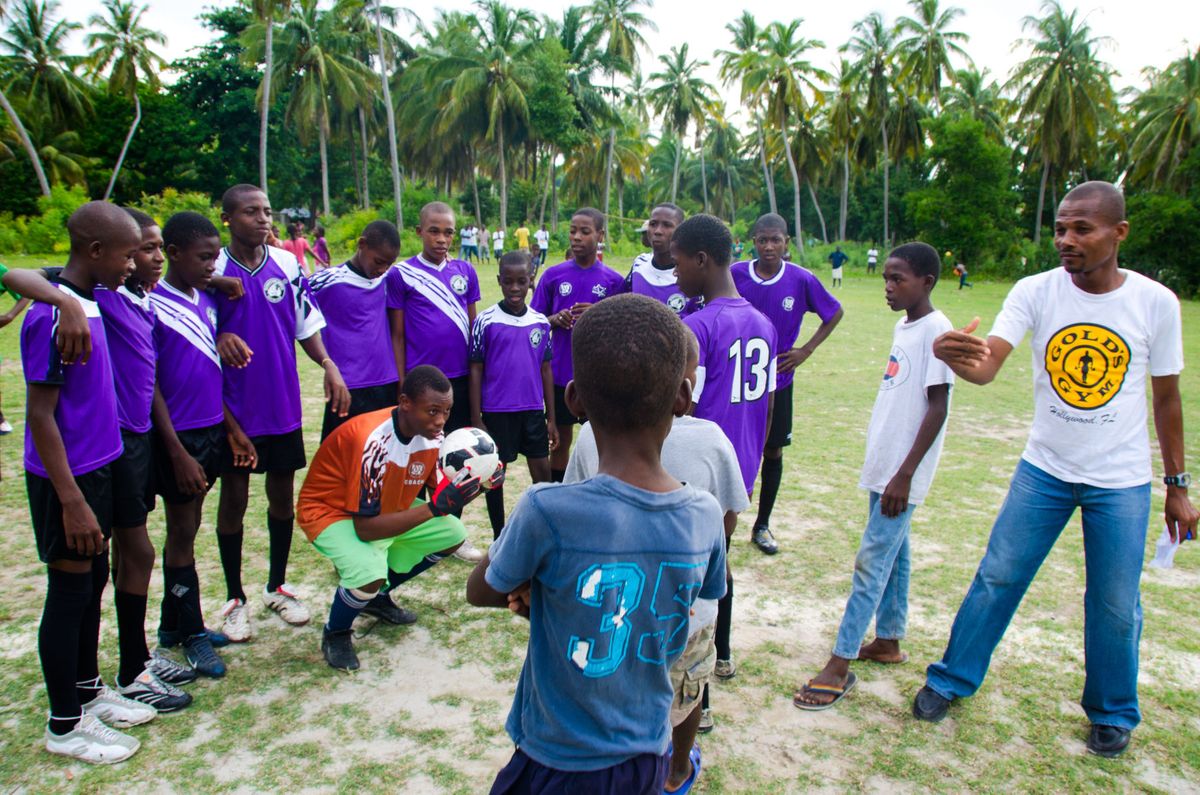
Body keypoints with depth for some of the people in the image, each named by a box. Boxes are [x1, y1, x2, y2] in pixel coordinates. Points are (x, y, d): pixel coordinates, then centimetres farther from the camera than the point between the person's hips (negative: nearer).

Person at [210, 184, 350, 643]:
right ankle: (235, 598, 23)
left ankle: (278, 586, 30)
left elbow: (306, 324, 6)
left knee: (283, 495, 12)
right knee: (234, 498, 7)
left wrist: (328, 365, -8)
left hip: (284, 406, 3)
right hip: (235, 409, -3)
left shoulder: (287, 264, 2)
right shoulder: (213, 269, -8)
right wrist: (219, 339, -25)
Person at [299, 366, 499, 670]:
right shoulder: (373, 441, -36)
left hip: (388, 505, 8)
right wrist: (435, 507, -40)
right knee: (370, 573, -33)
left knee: (453, 534, 1)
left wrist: (478, 484, -22)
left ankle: (379, 597, 19)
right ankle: (335, 633, 2)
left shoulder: (431, 434, -14)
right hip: (330, 512, -7)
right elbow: (365, 528, -36)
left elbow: (440, 489, -3)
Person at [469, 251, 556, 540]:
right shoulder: (485, 321, -6)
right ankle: (499, 538, 22)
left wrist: (551, 418, 7)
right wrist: (476, 420, -6)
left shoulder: (540, 322, 3)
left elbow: (546, 370, 8)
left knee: (542, 471, 6)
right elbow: (476, 371, -4)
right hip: (496, 412, -3)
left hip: (533, 410, 3)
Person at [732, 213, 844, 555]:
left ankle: (762, 525, 26)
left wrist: (806, 350, -1)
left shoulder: (802, 279, -8)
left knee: (773, 452, 10)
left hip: (778, 381, 1)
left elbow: (834, 313, 6)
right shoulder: (736, 274, -8)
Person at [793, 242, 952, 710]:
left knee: (872, 562, -6)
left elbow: (938, 408, -18)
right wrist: (884, 468, 19)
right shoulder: (903, 327, 11)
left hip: (902, 473, -9)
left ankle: (839, 666, -1)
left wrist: (905, 474, -20)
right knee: (892, 554, 17)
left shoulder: (936, 331, -15)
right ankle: (888, 641, 31)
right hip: (881, 465, 9)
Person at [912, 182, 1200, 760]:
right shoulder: (1035, 291, -10)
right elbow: (987, 367, -24)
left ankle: (1113, 713, 34)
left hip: (1121, 481, 0)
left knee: (1115, 605, 9)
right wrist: (958, 358, -49)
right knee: (997, 579, 6)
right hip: (1044, 471, 0)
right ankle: (950, 680, 25)